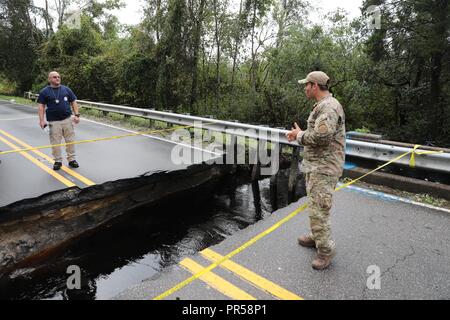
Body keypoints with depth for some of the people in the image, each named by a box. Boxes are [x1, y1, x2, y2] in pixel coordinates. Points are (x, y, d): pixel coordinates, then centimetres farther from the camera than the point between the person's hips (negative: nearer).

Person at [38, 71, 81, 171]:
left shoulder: (66, 89, 9)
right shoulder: (44, 91, 3)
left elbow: (73, 102, 10)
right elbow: (41, 106, 2)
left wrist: (77, 115, -1)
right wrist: (42, 120, -8)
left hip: (67, 119, 2)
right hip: (53, 121, -2)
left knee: (70, 140, 5)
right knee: (55, 142, 2)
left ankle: (72, 159, 15)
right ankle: (58, 161, 13)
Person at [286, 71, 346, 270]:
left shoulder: (328, 106, -18)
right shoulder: (322, 106, 16)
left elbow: (320, 137, -28)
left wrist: (299, 136, -12)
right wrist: (300, 134, 7)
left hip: (324, 168, -11)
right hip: (315, 165, 11)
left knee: (318, 209, -6)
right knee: (315, 206, 20)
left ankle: (326, 250, 8)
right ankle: (317, 237, 36)